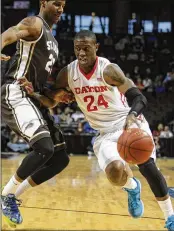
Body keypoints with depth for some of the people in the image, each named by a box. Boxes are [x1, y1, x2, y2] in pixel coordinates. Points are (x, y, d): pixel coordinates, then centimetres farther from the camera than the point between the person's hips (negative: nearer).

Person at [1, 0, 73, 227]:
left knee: (61, 158, 5)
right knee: (44, 148, -27)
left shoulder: (52, 40, 24)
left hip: (34, 98, 10)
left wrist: (57, 94, 16)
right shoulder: (34, 23, -4)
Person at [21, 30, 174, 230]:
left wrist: (132, 115, -46)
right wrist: (33, 92, -14)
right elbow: (51, 98, 8)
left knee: (147, 165, -22)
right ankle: (132, 187, 14)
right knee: (115, 172, -24)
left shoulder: (108, 69, -18)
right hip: (105, 132, 3)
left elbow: (138, 97, -24)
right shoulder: (68, 73, -6)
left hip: (130, 122, -2)